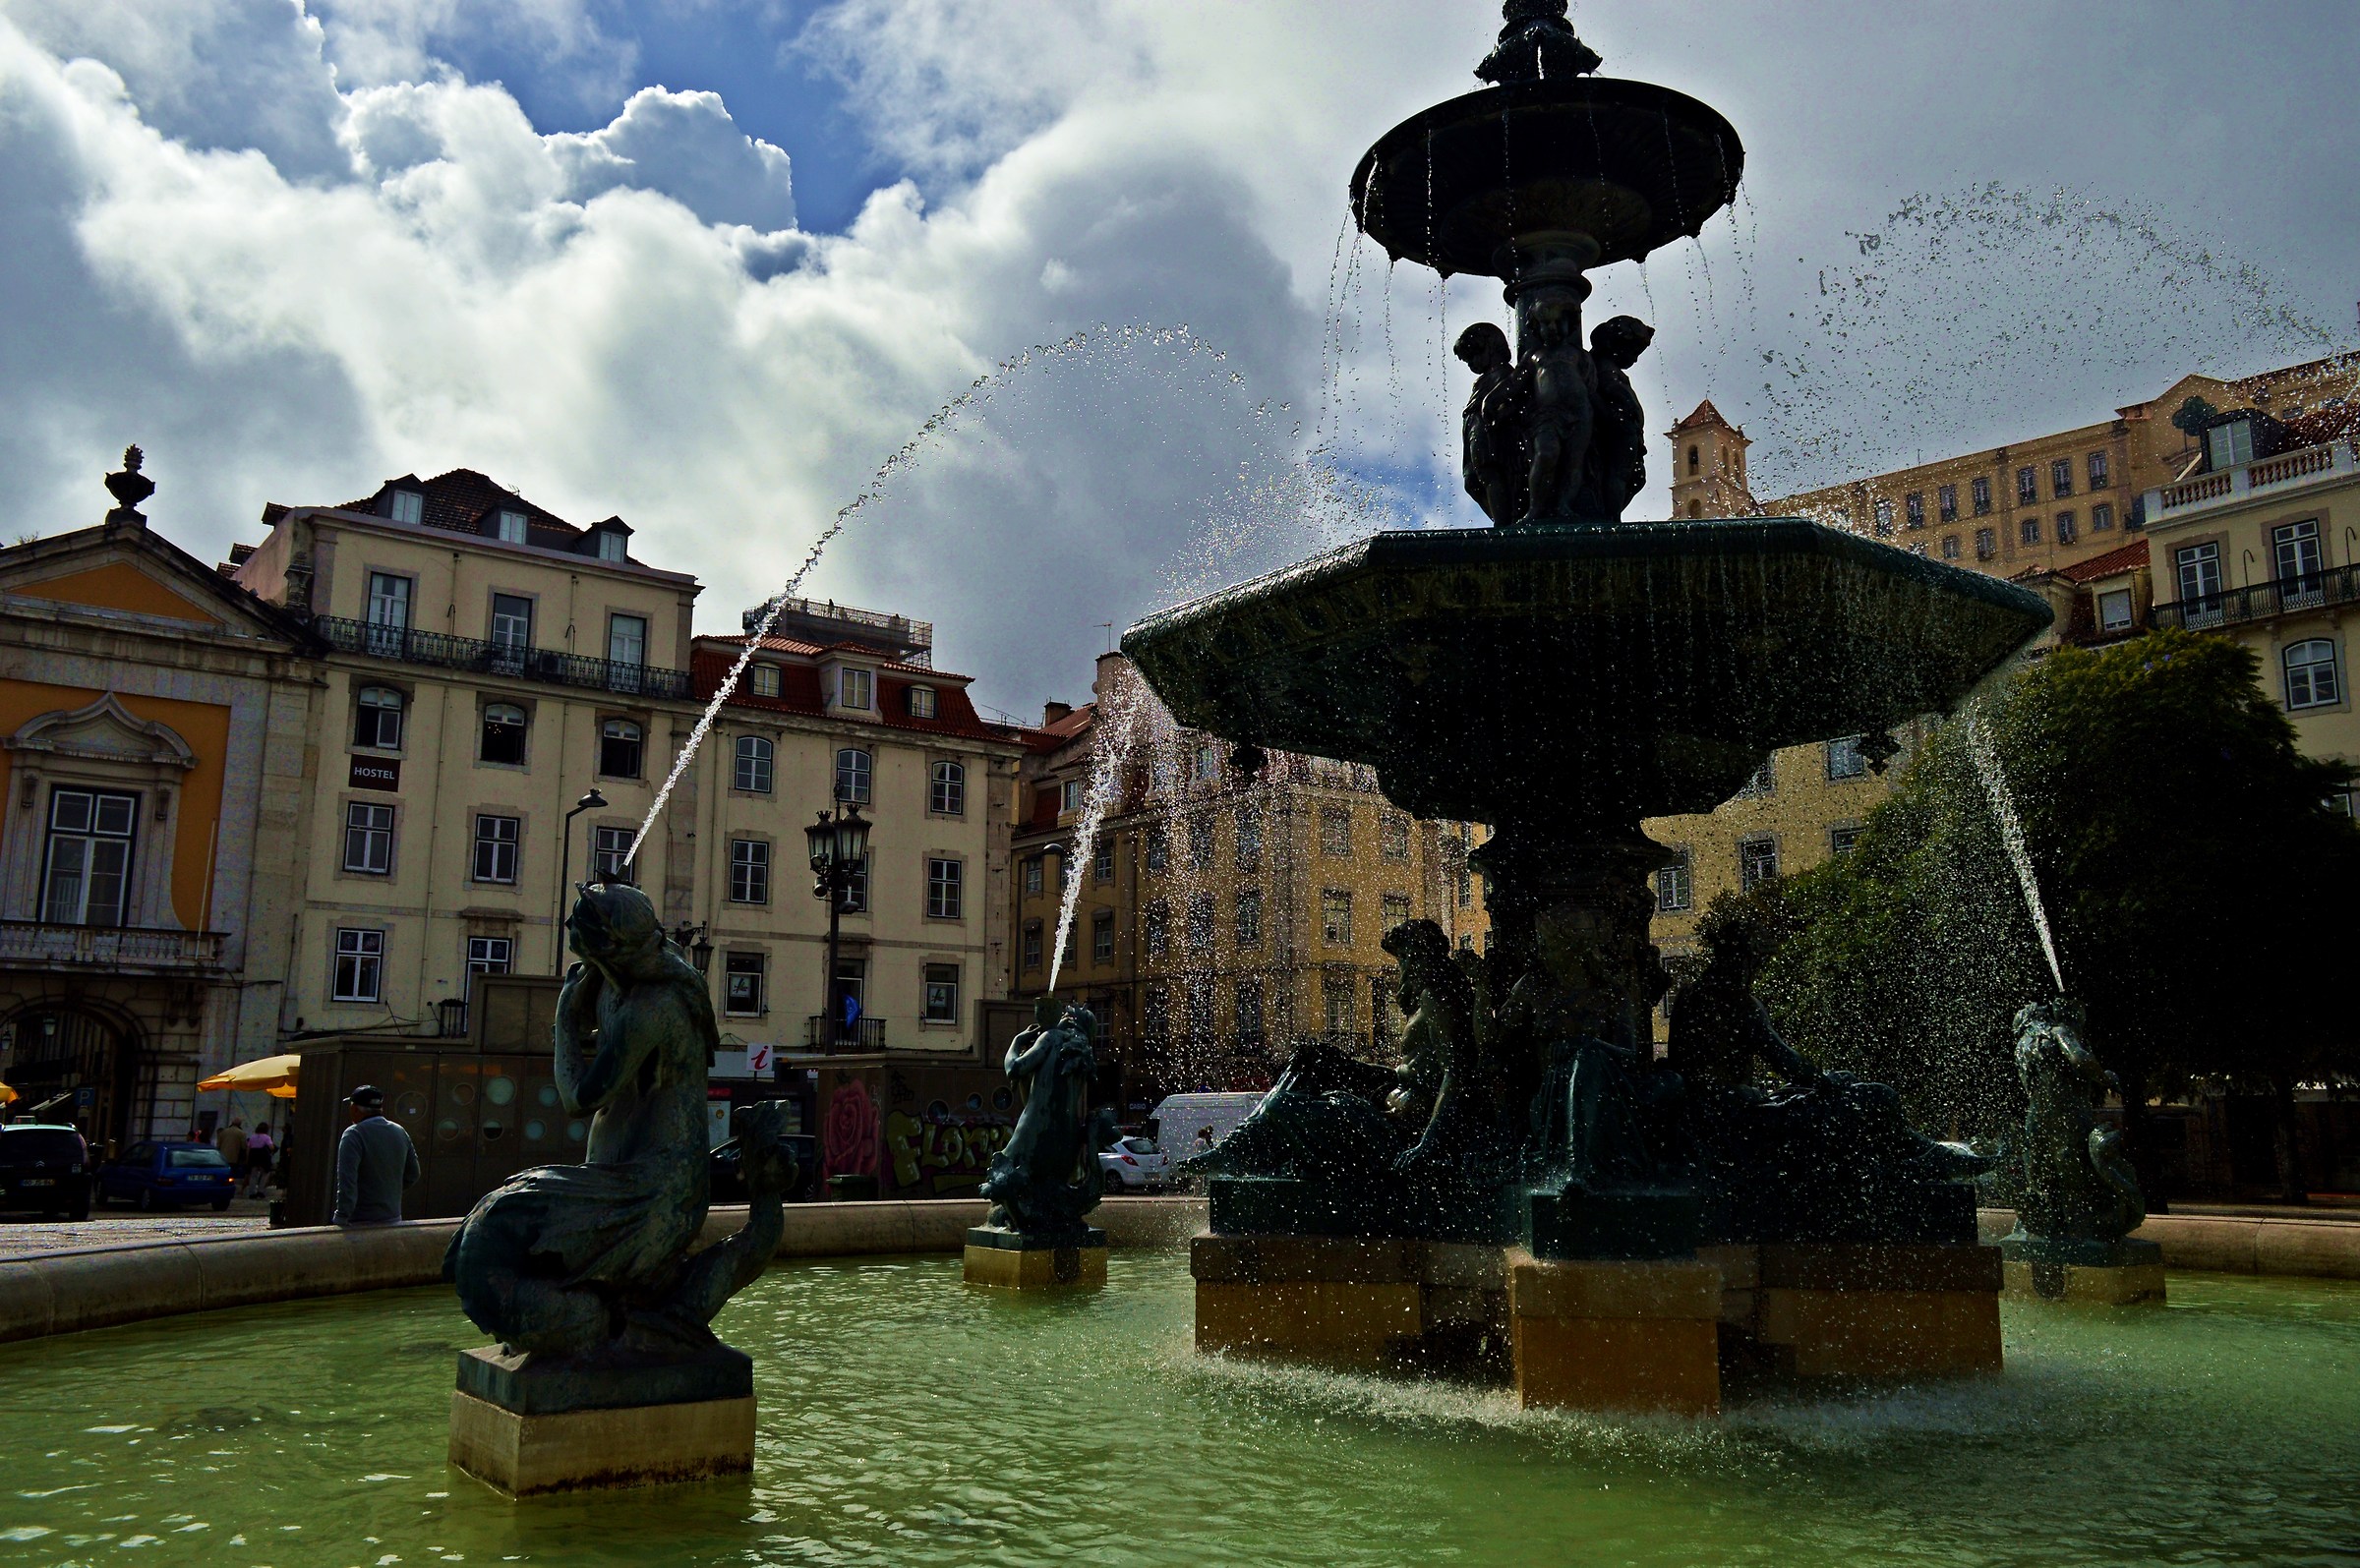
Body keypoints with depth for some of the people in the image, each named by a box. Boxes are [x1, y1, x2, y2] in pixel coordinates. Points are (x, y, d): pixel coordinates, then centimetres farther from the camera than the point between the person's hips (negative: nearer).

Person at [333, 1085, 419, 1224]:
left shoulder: (354, 1135, -13)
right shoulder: (400, 1132, 9)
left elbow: (347, 1181, -21)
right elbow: (412, 1176, 13)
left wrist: (341, 1219, -19)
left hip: (361, 1223, -7)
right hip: (394, 1218, 7)